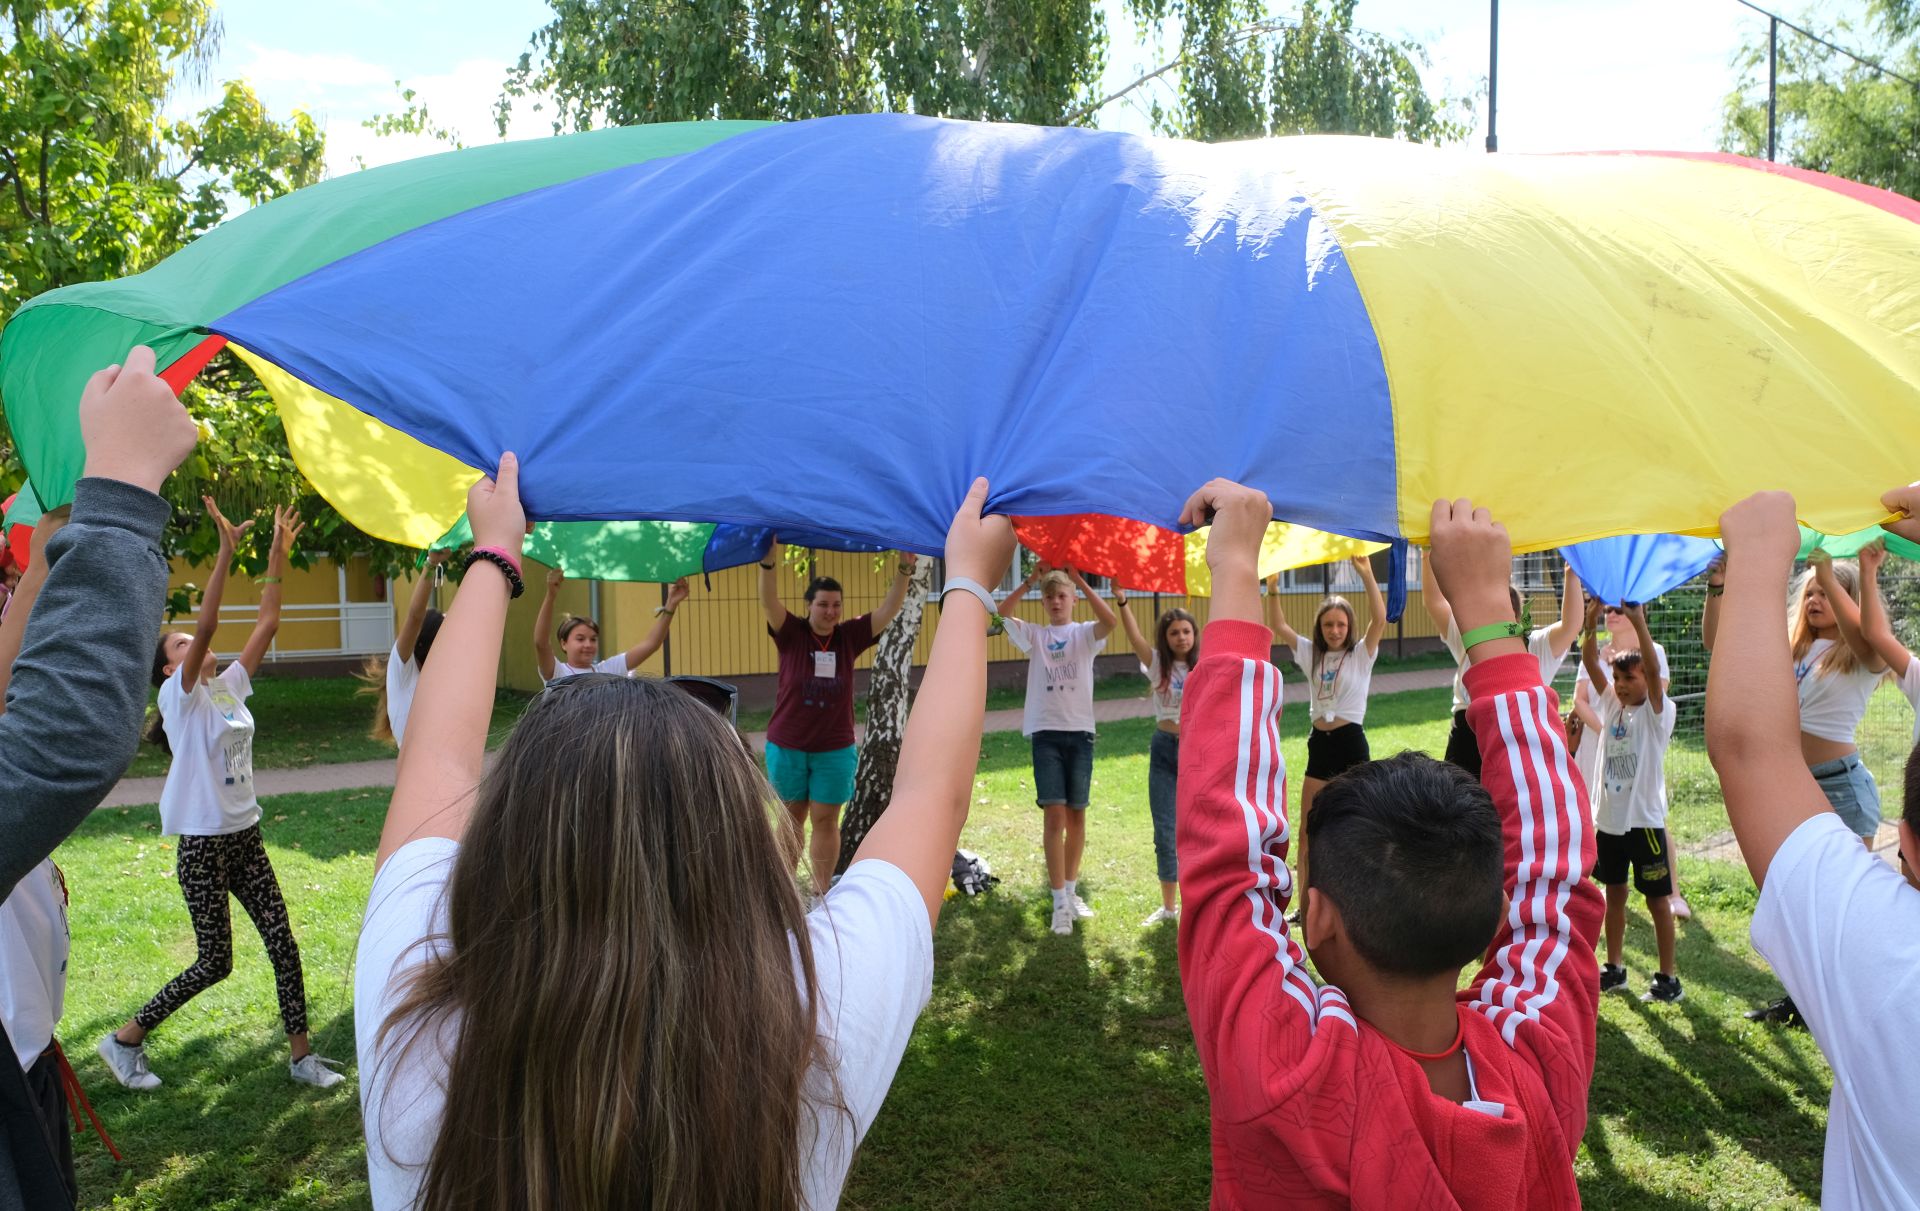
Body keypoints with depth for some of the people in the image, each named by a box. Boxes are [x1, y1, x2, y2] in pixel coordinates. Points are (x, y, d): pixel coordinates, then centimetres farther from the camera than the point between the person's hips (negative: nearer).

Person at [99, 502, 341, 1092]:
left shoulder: (231, 686, 8)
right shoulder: (180, 695, -8)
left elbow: (267, 622, 3)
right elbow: (207, 624, -24)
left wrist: (278, 556, -3)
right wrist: (225, 552, -29)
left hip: (245, 837, 6)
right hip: (202, 844, -6)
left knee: (283, 944, 4)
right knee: (215, 962, 1)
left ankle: (301, 1055, 14)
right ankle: (124, 1039, 21)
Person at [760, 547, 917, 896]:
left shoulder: (850, 637, -2)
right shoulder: (791, 634, -7)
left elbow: (889, 610, -9)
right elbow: (769, 602, -24)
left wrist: (904, 571, -24)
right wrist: (768, 561, -41)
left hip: (834, 749, 1)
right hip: (787, 746, -1)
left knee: (825, 821, 6)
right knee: (792, 820, 12)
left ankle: (820, 894, 15)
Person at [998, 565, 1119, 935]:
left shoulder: (1084, 634, 6)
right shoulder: (1034, 634, 9)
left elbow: (1111, 621, -17)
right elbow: (1003, 612, -9)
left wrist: (1080, 580, -17)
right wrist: (1031, 578, -13)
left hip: (1080, 732, 1)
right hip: (1045, 733, 0)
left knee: (1076, 815, 8)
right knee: (1054, 815, -8)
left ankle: (1071, 890, 23)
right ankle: (1060, 902, -6)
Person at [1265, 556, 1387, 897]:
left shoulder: (1361, 654, -3)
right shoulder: (1310, 654, 9)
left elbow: (1380, 618, -19)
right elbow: (1278, 626, 1)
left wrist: (1367, 575, -30)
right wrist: (1273, 587, -14)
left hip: (1351, 744, -4)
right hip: (1319, 745, 4)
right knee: (1307, 832, 5)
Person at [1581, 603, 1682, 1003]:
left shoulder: (1659, 712, -8)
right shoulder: (1611, 703, 4)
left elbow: (1654, 671, -26)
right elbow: (1589, 660, -6)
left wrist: (1639, 622, -36)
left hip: (1644, 820, -5)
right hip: (1607, 818, 5)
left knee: (1657, 899, 4)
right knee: (1614, 893, 15)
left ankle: (1669, 979, 15)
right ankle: (1614, 969, 26)